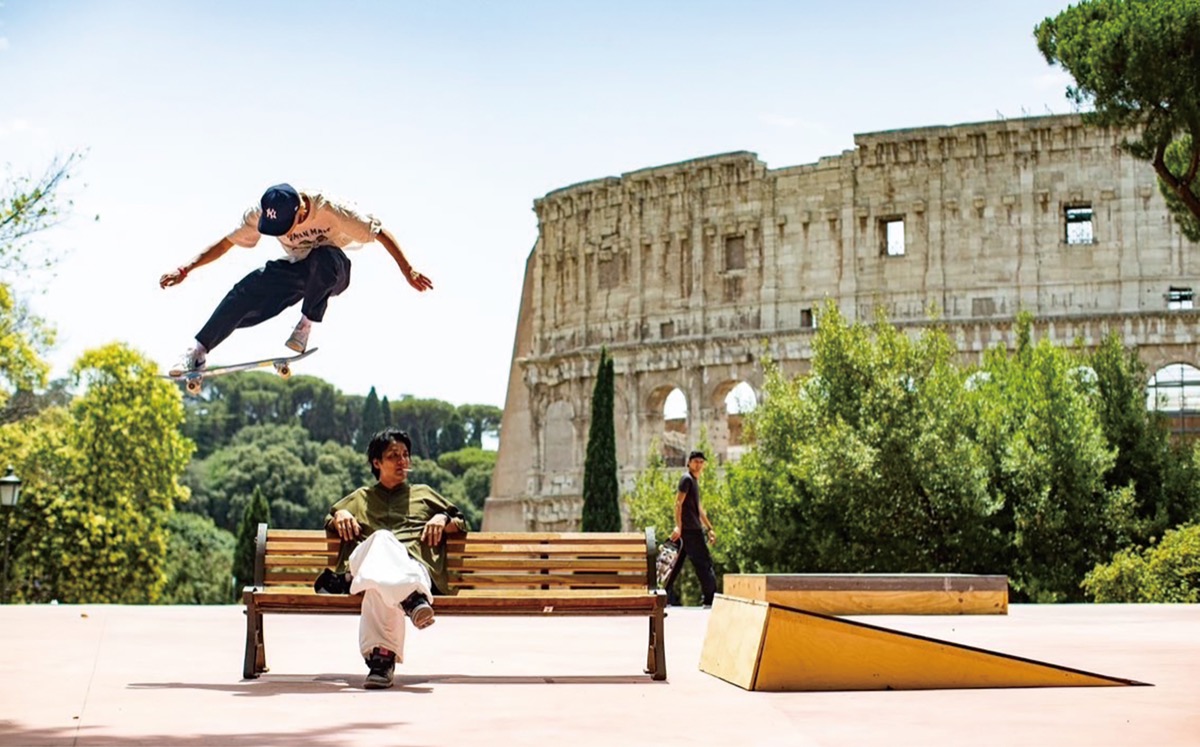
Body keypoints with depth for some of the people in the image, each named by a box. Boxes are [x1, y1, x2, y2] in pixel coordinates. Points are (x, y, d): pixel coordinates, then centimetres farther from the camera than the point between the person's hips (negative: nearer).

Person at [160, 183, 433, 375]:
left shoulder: (329, 210, -32)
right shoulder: (260, 215, -20)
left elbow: (381, 233, -25)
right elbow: (226, 243, -8)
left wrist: (408, 272, -23)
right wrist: (187, 268, -17)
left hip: (333, 272, -3)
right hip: (296, 271, 3)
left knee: (321, 258, -41)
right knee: (247, 292, -22)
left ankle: (306, 325, -25)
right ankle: (199, 350, -13)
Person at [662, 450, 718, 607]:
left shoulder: (695, 481, 21)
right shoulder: (686, 479, -8)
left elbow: (698, 509, 27)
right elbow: (678, 503, -17)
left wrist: (709, 529, 26)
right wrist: (678, 526, -25)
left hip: (694, 529, 9)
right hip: (689, 529, -9)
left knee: (677, 563, 8)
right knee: (704, 562, -7)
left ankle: (667, 595, 9)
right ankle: (710, 599, -5)